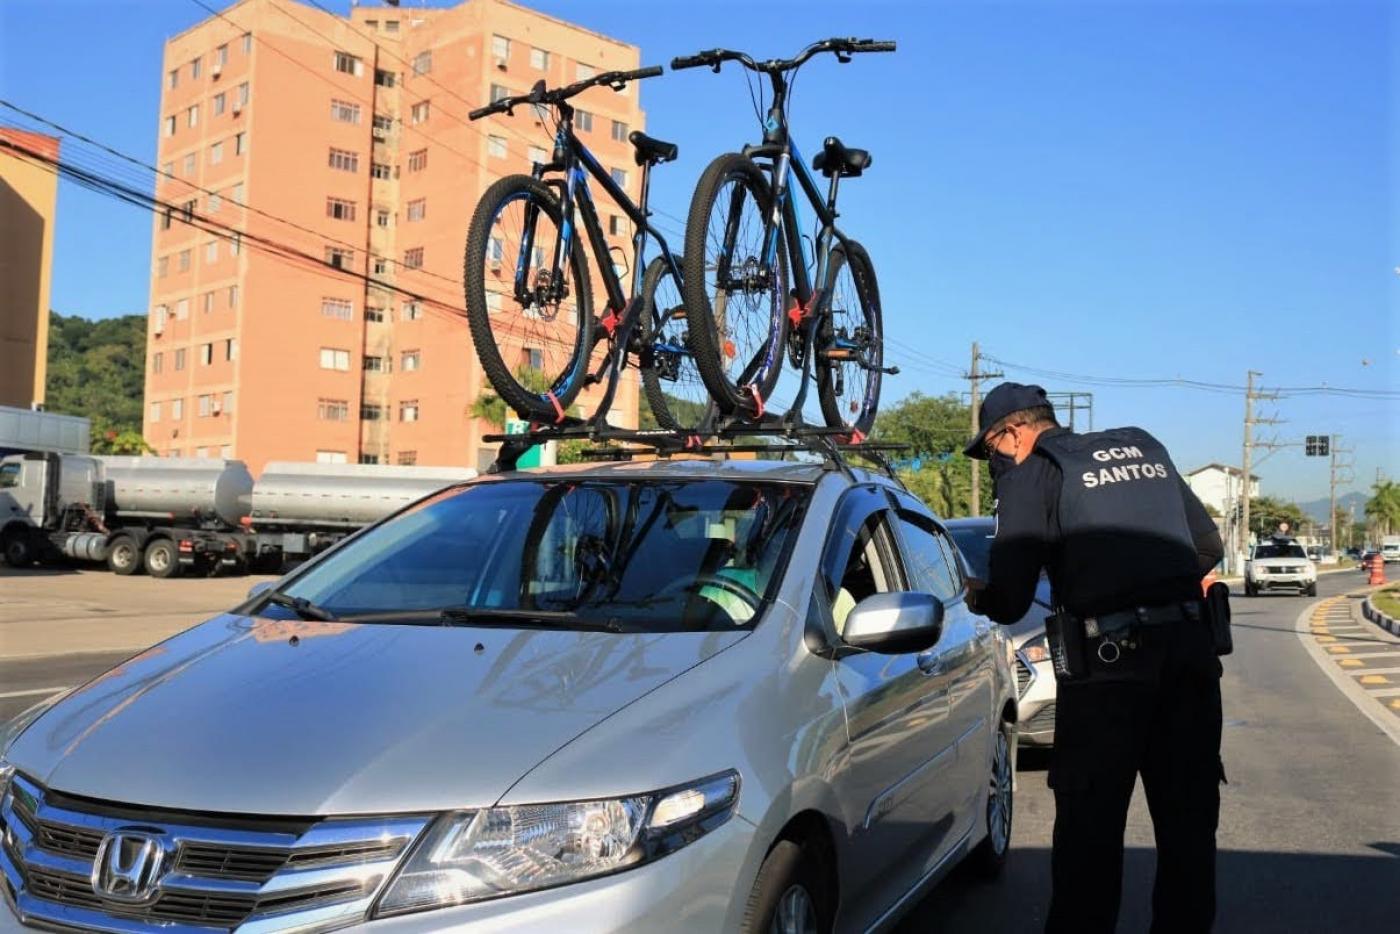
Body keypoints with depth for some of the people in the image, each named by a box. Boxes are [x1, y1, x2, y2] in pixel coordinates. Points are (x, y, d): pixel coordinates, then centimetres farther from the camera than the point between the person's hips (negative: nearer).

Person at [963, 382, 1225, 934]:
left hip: (1108, 663, -6)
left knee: (1090, 825, 4)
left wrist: (977, 596, 12)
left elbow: (1008, 600, -9)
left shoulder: (1032, 475, -3)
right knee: (1188, 820, 15)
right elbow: (1208, 545, 21)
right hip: (1190, 647, 6)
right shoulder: (1145, 449, 16)